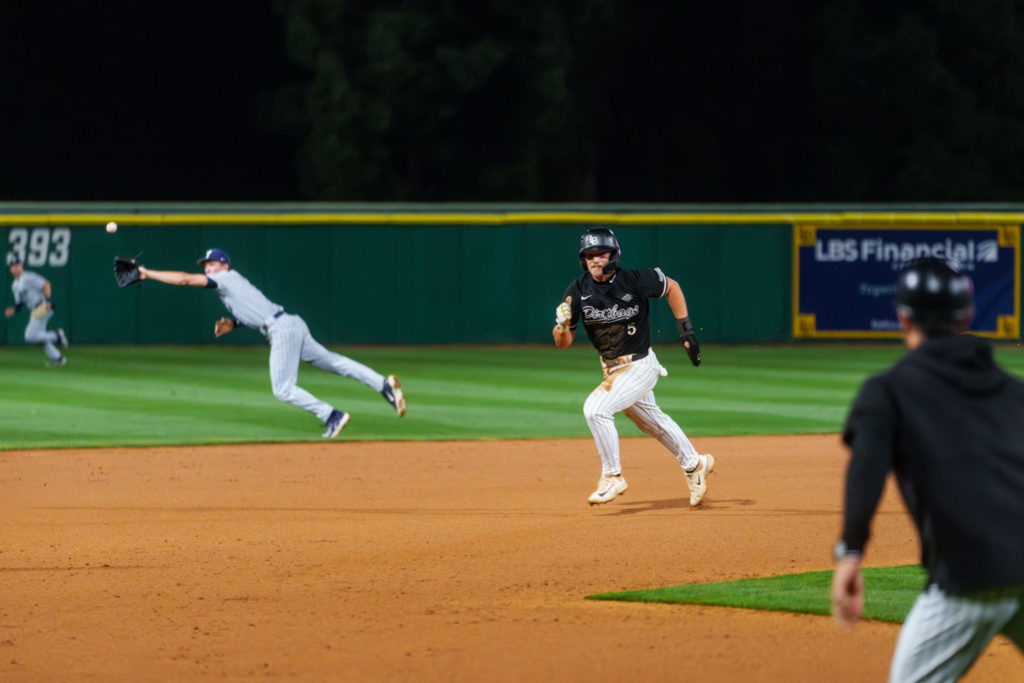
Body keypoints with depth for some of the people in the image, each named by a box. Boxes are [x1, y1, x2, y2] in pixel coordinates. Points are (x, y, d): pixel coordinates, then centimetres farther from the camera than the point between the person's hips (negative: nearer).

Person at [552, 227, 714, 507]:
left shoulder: (635, 280, -18)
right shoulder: (578, 290, -8)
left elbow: (672, 288, 1)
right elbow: (563, 343, -6)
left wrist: (686, 328, -2)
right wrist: (562, 325, -28)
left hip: (640, 366, -6)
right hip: (613, 369, 6)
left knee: (596, 408, -23)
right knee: (652, 422, 23)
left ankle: (612, 477, -10)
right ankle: (694, 465, 45)